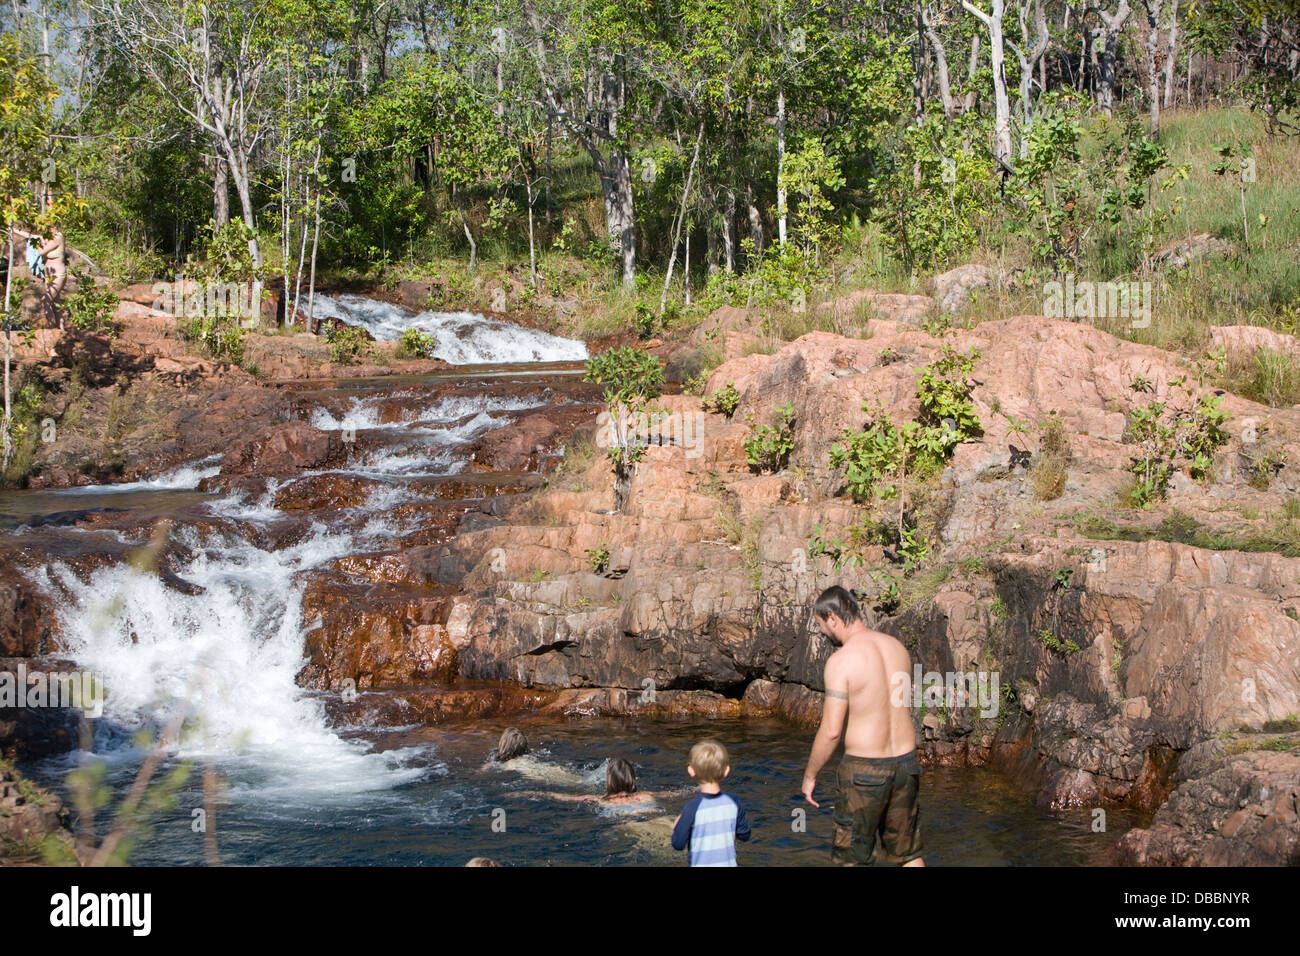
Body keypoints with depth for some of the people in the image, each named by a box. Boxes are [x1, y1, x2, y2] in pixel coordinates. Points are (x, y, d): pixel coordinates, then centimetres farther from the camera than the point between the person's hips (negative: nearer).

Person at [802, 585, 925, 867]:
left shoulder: (841, 661, -17)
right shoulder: (897, 647, 4)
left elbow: (831, 731, -17)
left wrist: (810, 775, -4)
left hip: (864, 769, -6)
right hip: (905, 760, 6)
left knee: (854, 857, 8)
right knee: (908, 854, 17)